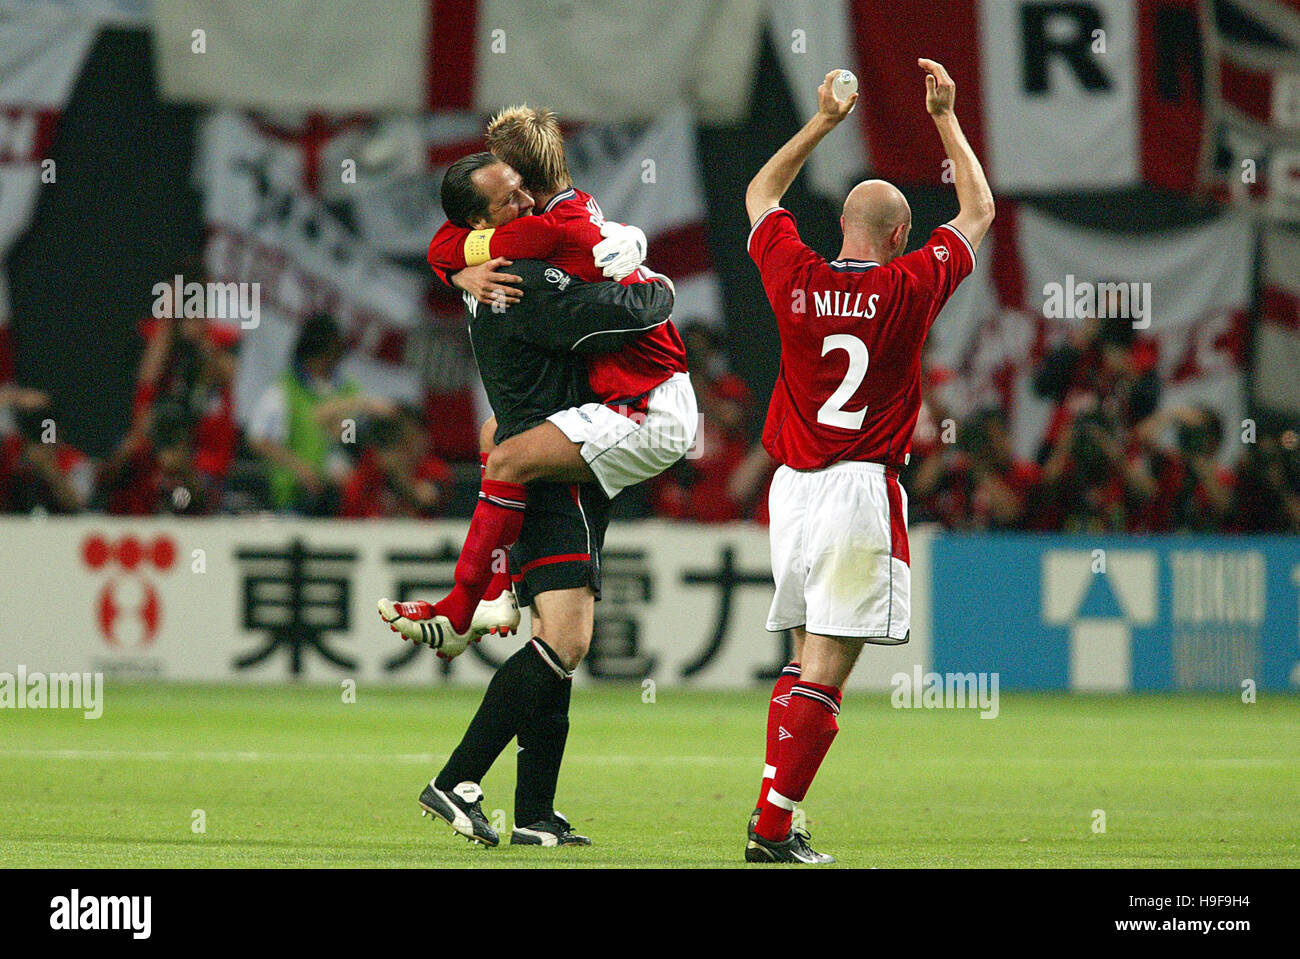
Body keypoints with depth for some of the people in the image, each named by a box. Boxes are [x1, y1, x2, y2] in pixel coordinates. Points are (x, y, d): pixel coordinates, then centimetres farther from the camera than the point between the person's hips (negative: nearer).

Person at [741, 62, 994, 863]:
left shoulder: (797, 279, 3)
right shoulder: (908, 288, -5)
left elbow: (760, 195, 24)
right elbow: (978, 212, 11)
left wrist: (824, 121, 28)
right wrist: (946, 117, 19)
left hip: (793, 488, 5)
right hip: (862, 491, -5)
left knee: (806, 660, 17)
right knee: (824, 673, -6)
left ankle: (777, 819, 14)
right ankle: (774, 826, -12)